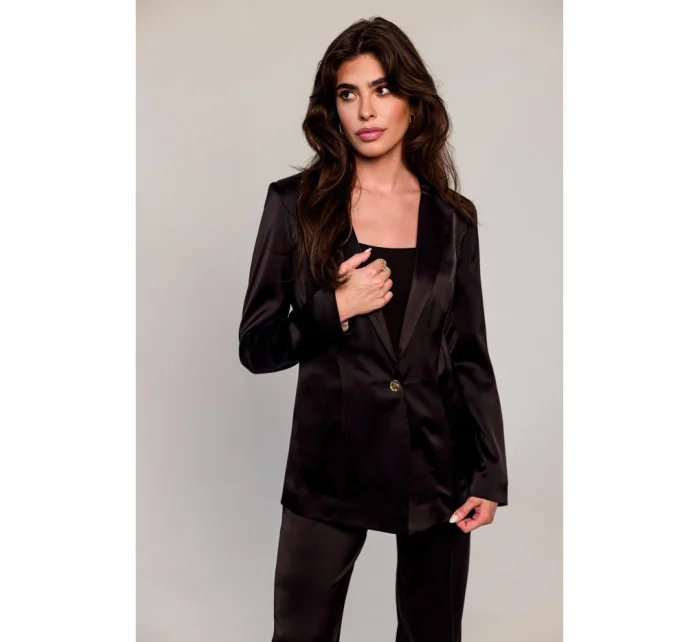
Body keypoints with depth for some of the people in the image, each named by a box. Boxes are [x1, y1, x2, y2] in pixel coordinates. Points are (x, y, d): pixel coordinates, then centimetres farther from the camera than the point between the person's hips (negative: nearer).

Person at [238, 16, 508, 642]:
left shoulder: (452, 217, 3)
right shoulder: (295, 203, -2)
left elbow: (471, 357, 6)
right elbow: (257, 345, 0)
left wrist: (490, 475, 1)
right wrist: (337, 307, -16)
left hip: (436, 463, 2)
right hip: (330, 461, -1)